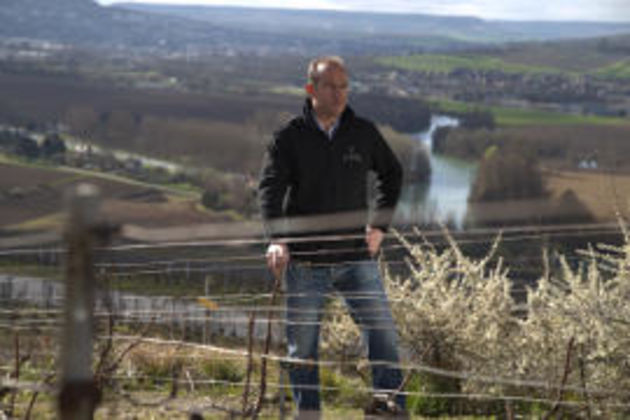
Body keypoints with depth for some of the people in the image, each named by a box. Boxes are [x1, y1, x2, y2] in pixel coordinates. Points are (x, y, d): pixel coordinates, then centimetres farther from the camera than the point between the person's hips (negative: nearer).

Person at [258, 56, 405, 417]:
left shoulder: (363, 133, 3)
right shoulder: (290, 137, -3)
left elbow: (392, 173, 20)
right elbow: (271, 188, -14)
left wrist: (379, 225, 11)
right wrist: (277, 239, -29)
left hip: (357, 256, 1)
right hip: (305, 261, -1)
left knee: (383, 334, -2)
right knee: (303, 345, 7)